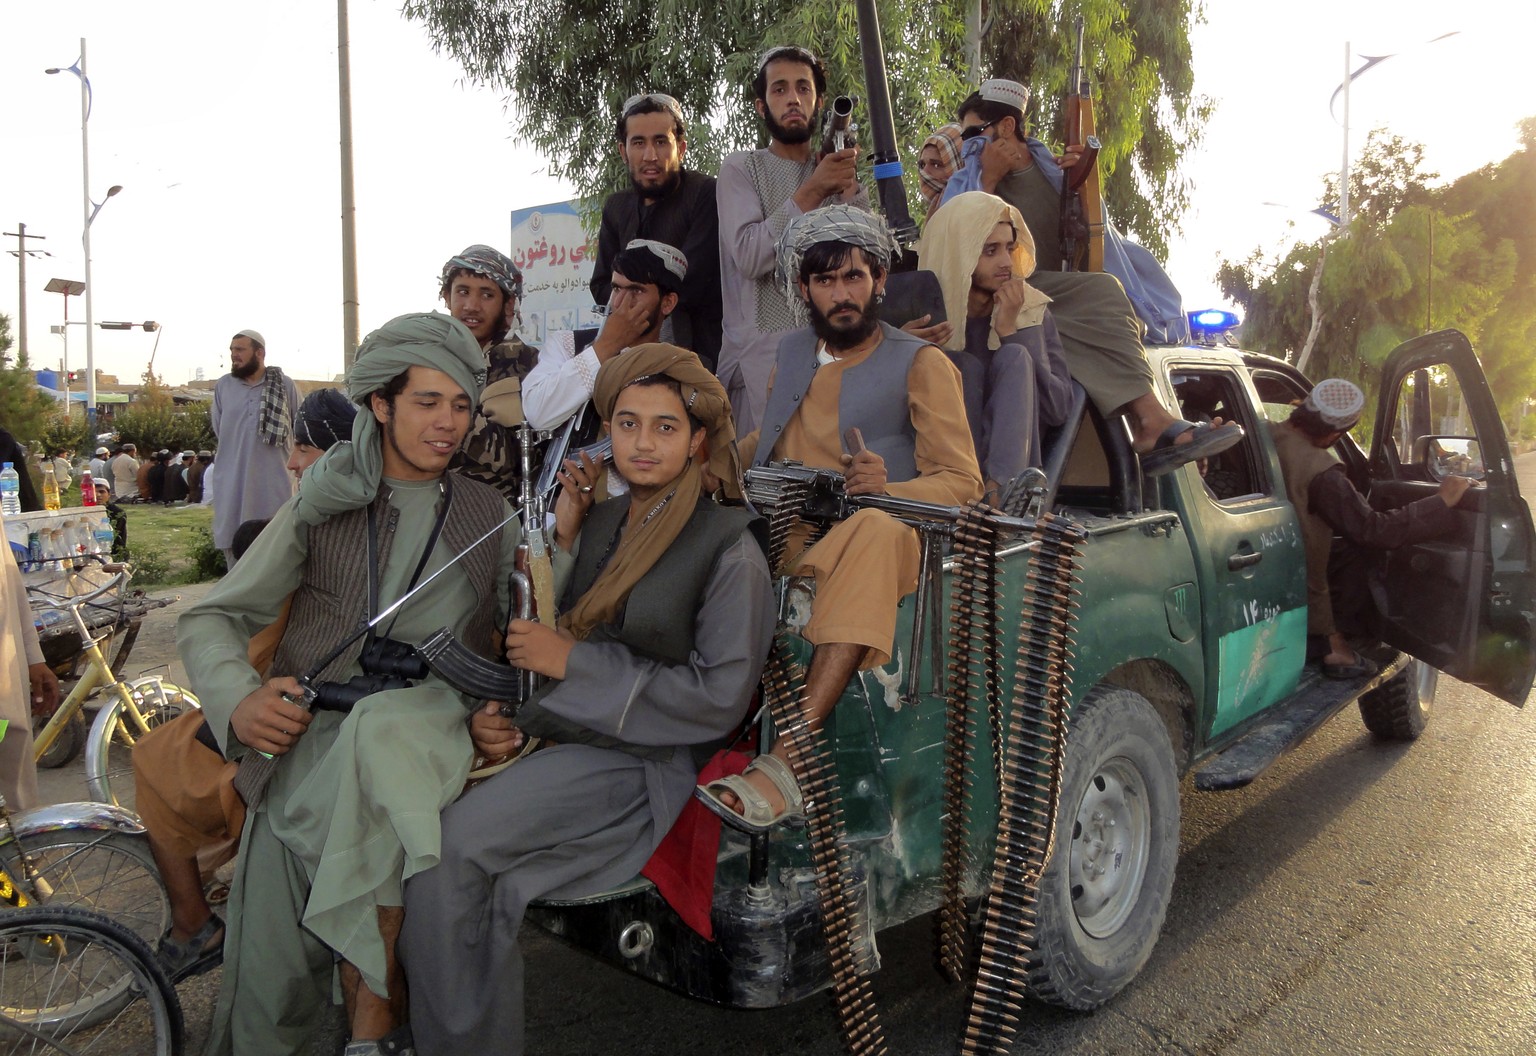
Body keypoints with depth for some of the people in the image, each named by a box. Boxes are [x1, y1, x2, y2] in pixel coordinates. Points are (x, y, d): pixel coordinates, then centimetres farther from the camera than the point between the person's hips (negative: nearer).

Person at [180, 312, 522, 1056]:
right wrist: (238, 698, -9)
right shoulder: (321, 510, 15)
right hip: (315, 721, 0)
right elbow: (212, 619, 10)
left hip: (428, 718, 0)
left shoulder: (488, 513, 19)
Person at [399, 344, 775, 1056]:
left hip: (641, 757, -6)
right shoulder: (598, 523, 12)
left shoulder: (730, 548, -7)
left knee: (451, 844, -22)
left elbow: (720, 696, -12)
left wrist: (575, 659, -13)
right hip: (554, 734, 6)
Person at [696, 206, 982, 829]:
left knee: (874, 529, -40)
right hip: (779, 536, 5)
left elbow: (962, 483, -4)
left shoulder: (922, 364, 5)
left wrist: (886, 487, -24)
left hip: (882, 535, -5)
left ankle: (786, 765, -46)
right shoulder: (793, 352, 21)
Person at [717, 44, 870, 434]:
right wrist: (812, 191, -15)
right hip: (763, 354, -3)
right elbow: (749, 256, -13)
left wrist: (848, 183, -5)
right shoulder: (741, 169, 4)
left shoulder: (833, 172, 16)